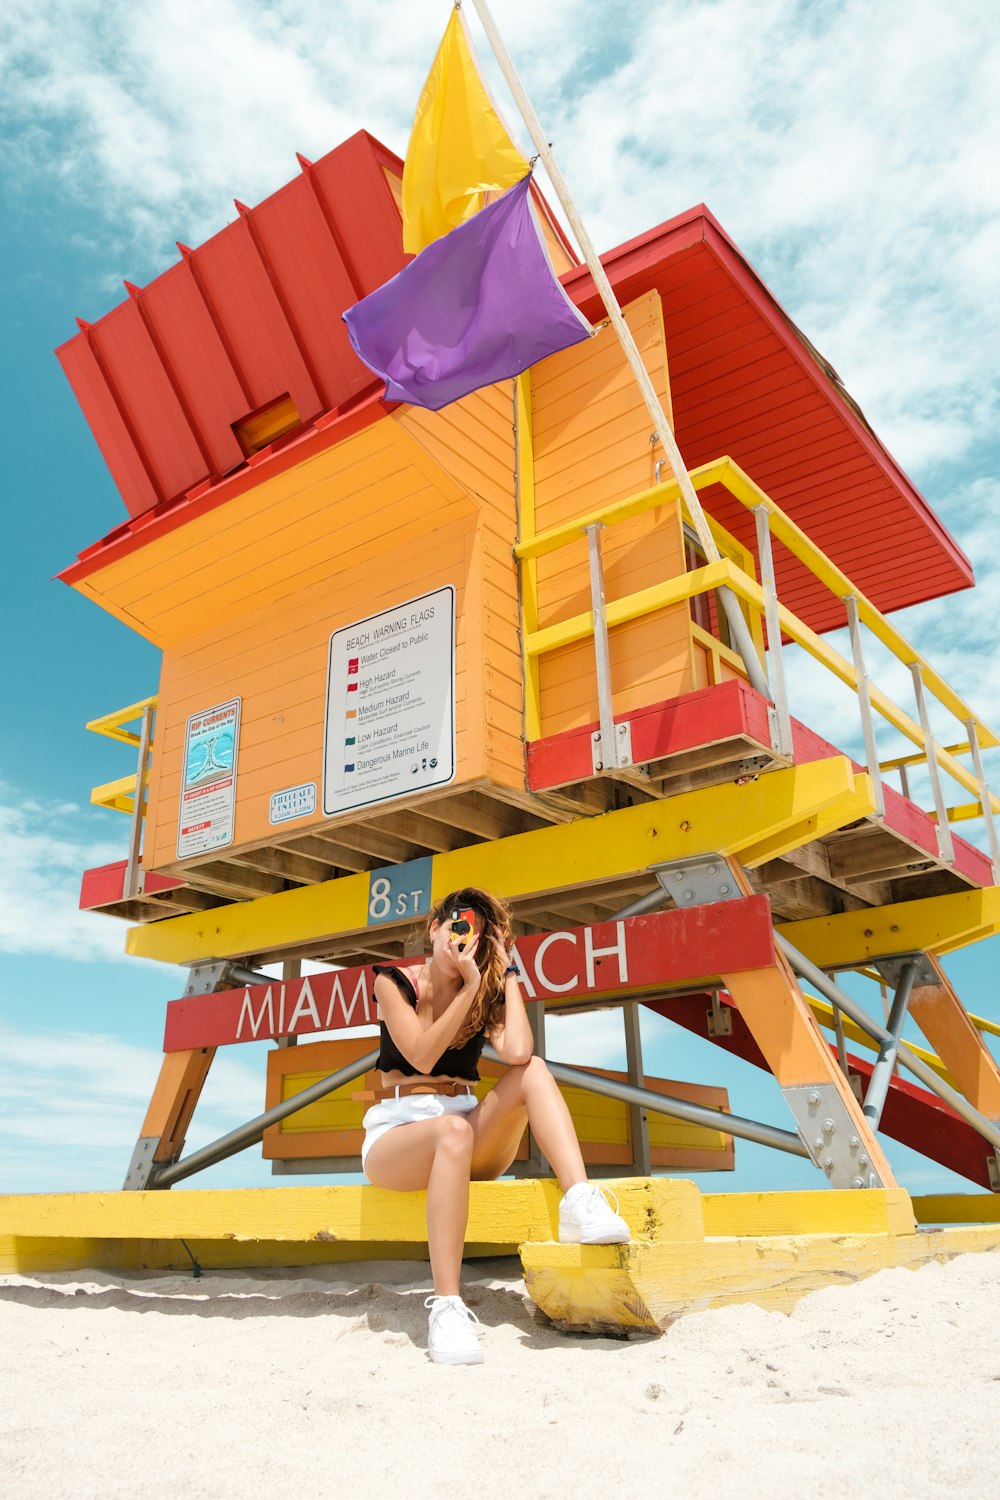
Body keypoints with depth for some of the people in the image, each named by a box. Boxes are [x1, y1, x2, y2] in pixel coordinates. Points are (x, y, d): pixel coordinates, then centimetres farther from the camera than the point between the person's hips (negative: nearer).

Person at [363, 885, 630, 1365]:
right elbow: (421, 1057, -17)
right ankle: (447, 1307, -42)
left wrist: (506, 972, -8)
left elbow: (519, 1053, -16)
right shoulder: (394, 982, 0)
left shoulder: (487, 996, 6)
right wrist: (469, 986, -20)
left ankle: (579, 1201, -39)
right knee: (454, 1130, -39)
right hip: (395, 1137, -3)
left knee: (533, 1071, -21)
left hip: (468, 1138, 4)